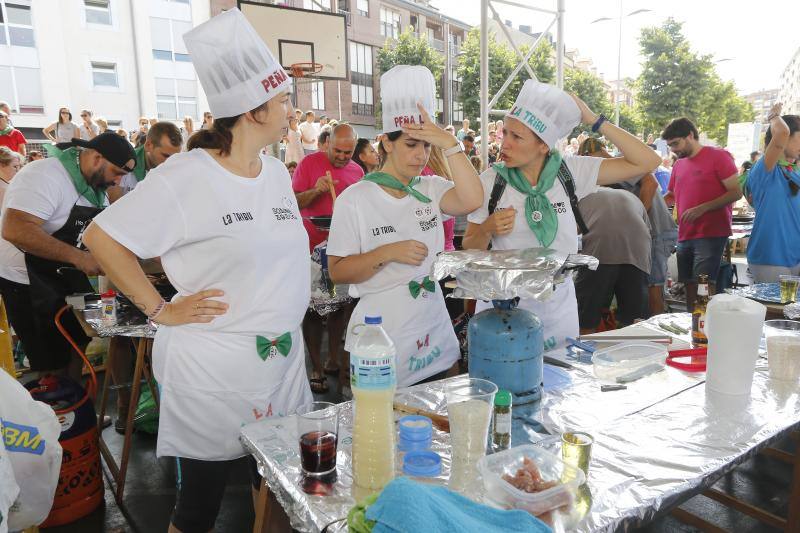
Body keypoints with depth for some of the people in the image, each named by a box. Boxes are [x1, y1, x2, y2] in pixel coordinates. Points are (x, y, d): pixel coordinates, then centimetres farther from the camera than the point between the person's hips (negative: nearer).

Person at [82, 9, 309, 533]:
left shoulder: (278, 172, 6)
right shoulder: (187, 176, -15)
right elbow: (102, 237, -9)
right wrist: (160, 310, -11)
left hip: (283, 363, 6)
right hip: (212, 369, -6)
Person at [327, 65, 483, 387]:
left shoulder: (431, 190, 2)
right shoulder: (355, 199, -8)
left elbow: (471, 201, -19)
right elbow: (337, 272, -9)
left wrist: (450, 144, -21)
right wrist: (388, 253, -22)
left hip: (433, 336, 4)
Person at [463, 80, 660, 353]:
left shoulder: (569, 171, -6)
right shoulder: (491, 181, -9)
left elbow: (646, 161, -8)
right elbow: (469, 250, -1)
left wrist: (594, 121, -12)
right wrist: (487, 229, -22)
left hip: (558, 308, 2)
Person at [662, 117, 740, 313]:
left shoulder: (718, 156, -4)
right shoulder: (678, 164, 15)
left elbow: (736, 192, -9)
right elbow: (671, 196, 26)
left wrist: (702, 208, -19)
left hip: (711, 234, -6)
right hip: (685, 236, 7)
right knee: (689, 285, 9)